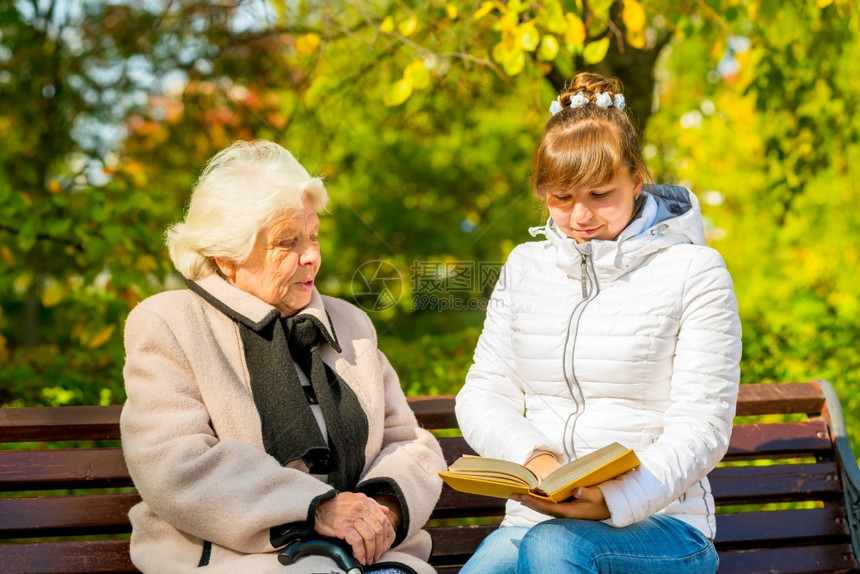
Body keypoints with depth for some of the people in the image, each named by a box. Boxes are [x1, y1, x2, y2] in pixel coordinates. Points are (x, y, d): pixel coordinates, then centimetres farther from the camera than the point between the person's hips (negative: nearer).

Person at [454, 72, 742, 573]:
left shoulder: (694, 272, 1)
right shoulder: (525, 266, 14)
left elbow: (702, 426, -6)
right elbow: (483, 394, 10)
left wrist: (617, 499, -23)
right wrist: (531, 457, -13)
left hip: (659, 524, -2)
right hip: (535, 519, 2)